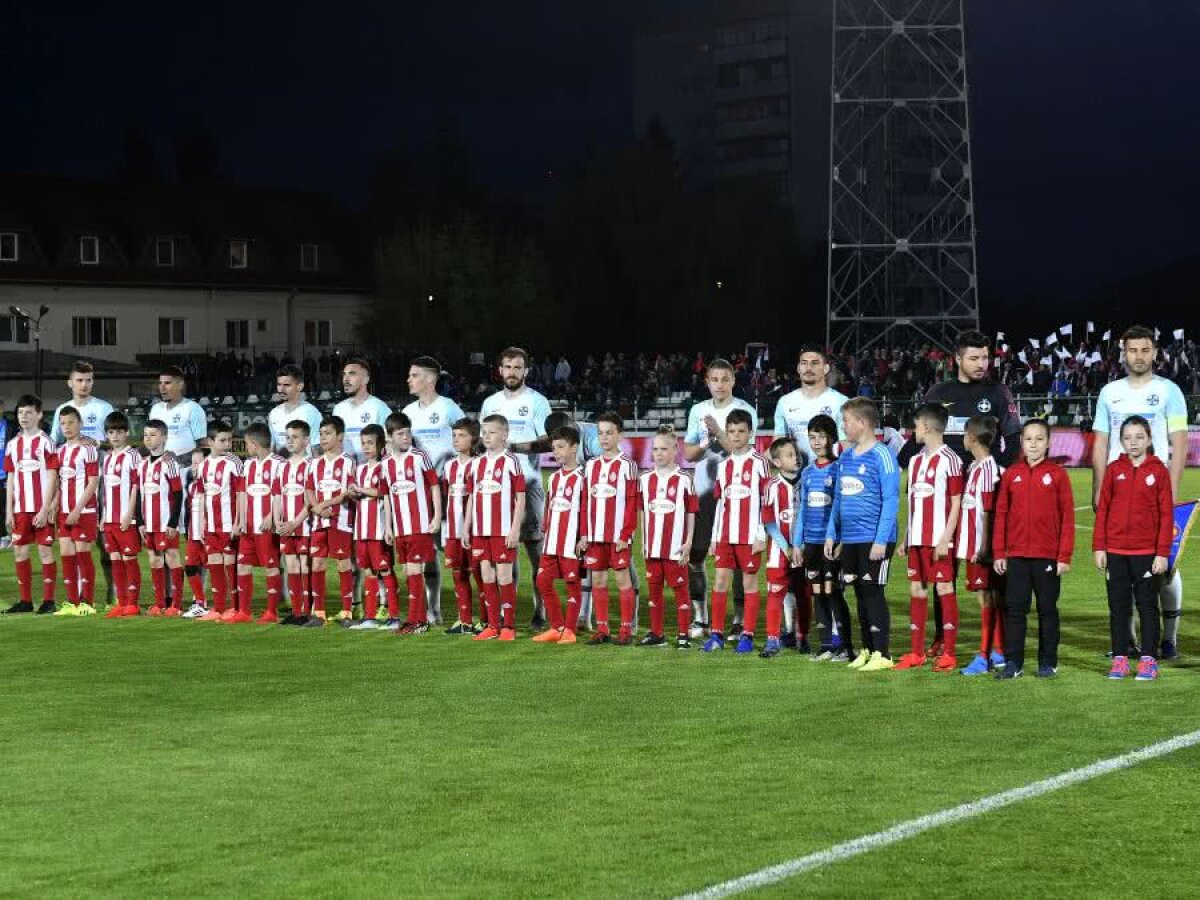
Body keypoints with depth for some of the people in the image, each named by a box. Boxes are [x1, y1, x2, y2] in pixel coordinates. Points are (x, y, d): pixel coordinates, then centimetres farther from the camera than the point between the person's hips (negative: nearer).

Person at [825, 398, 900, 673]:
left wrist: (881, 540, -18)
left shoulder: (881, 456, -10)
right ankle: (867, 650, 18)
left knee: (872, 592, -5)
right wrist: (832, 534, 15)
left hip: (874, 539, -7)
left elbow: (890, 500, -14)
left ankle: (882, 654, 1)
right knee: (860, 593, 11)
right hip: (849, 540, 7)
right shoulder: (845, 458, 13)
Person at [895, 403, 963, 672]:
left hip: (939, 540, -8)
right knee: (916, 590, 9)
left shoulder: (948, 459, -8)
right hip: (917, 539, 8)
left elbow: (956, 503, -10)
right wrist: (906, 539, 16)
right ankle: (917, 653, 15)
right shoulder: (916, 461, 16)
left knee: (945, 589, -4)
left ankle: (949, 654, 0)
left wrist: (945, 539, -15)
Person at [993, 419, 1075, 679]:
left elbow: (1067, 517, -3)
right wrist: (999, 553, 3)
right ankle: (1013, 662, 9)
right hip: (1016, 555, 2)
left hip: (1048, 556, -2)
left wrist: (1065, 556, -7)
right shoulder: (1011, 474, 6)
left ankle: (1048, 662, 15)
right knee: (1015, 608, 4)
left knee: (1047, 609, 7)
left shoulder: (1057, 474, -2)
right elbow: (1001, 514, 7)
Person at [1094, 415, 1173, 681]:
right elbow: (1102, 509, 5)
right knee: (1118, 607, 7)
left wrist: (1163, 552, -7)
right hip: (1115, 552, 2)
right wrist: (1099, 547, 1)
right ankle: (1119, 660, 14)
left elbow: (1166, 514, -3)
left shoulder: (1158, 471, -2)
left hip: (1147, 552, -2)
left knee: (1147, 606, 4)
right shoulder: (1114, 469, 4)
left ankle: (1148, 660, 10)